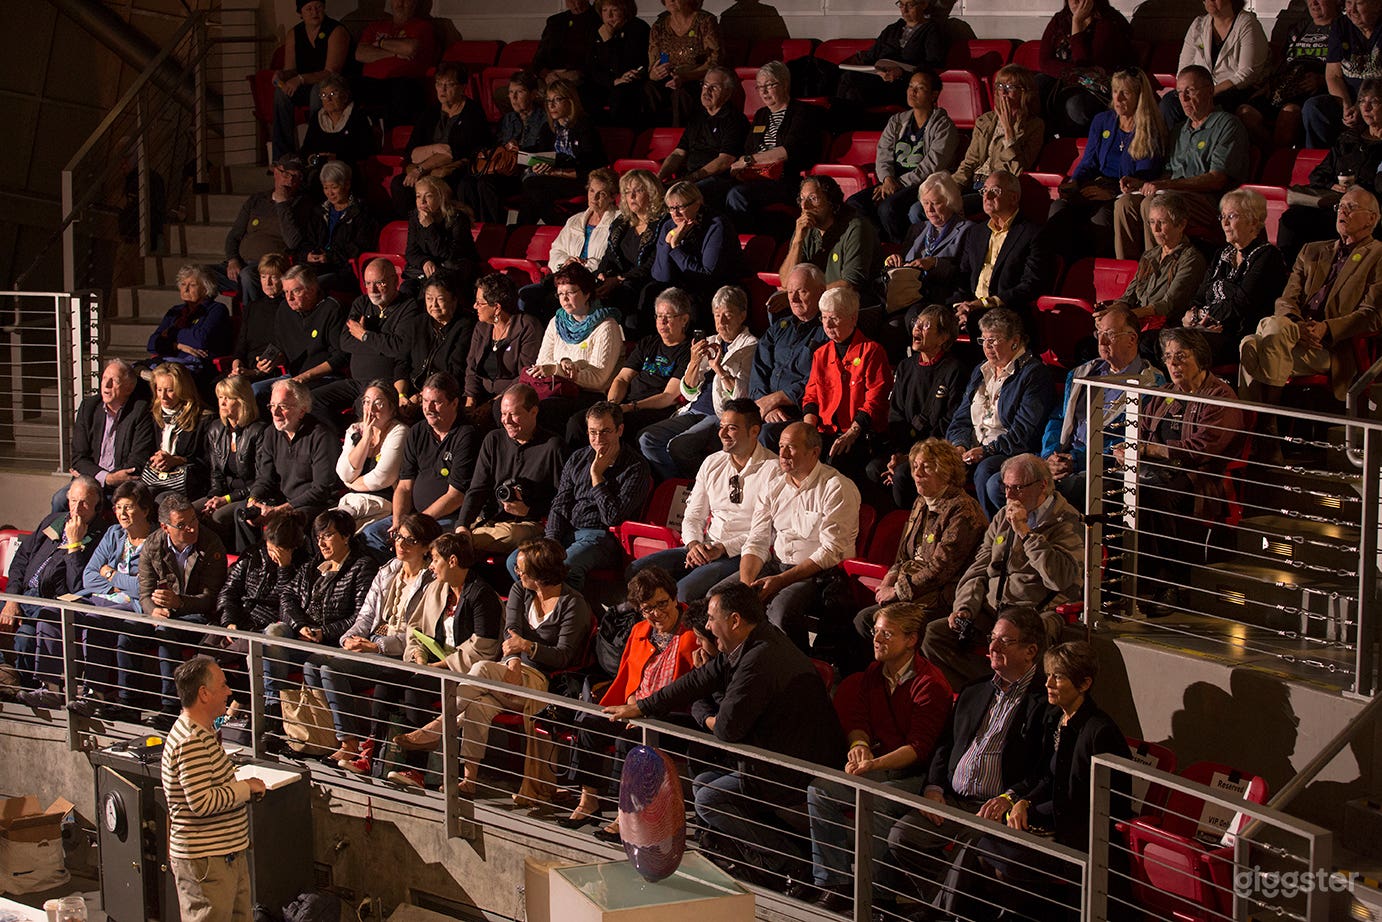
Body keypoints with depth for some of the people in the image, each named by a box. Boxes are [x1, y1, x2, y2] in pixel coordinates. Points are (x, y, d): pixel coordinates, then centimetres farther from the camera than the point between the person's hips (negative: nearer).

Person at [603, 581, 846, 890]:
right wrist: (638, 708, 18)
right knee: (702, 782, 15)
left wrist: (705, 719, 4)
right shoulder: (750, 646, 8)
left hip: (799, 773, -11)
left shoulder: (759, 661, -25)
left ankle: (784, 865, -2)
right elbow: (700, 680, 15)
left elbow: (727, 729, -22)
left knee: (708, 799, -5)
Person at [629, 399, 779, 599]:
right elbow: (693, 517, 15)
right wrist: (694, 544, -7)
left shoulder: (773, 469, -6)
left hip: (741, 555, -7)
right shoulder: (712, 463, 14)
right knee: (637, 570, -12)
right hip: (705, 550, 7)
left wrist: (723, 548, -17)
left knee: (686, 589, -33)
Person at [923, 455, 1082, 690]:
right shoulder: (1002, 519, 18)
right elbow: (978, 570, 22)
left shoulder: (1066, 524, -3)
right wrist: (965, 608, 3)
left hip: (1037, 615, -7)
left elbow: (1060, 579, -19)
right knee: (932, 635, -14)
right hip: (992, 610, 7)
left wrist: (1025, 532, -16)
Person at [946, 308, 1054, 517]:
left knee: (985, 470, -37)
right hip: (973, 450, 6)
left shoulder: (1034, 373, -2)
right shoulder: (981, 371, 23)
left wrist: (987, 451, -18)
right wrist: (960, 445, -2)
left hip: (1014, 453, -6)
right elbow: (961, 419, 19)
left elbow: (1024, 432, -12)